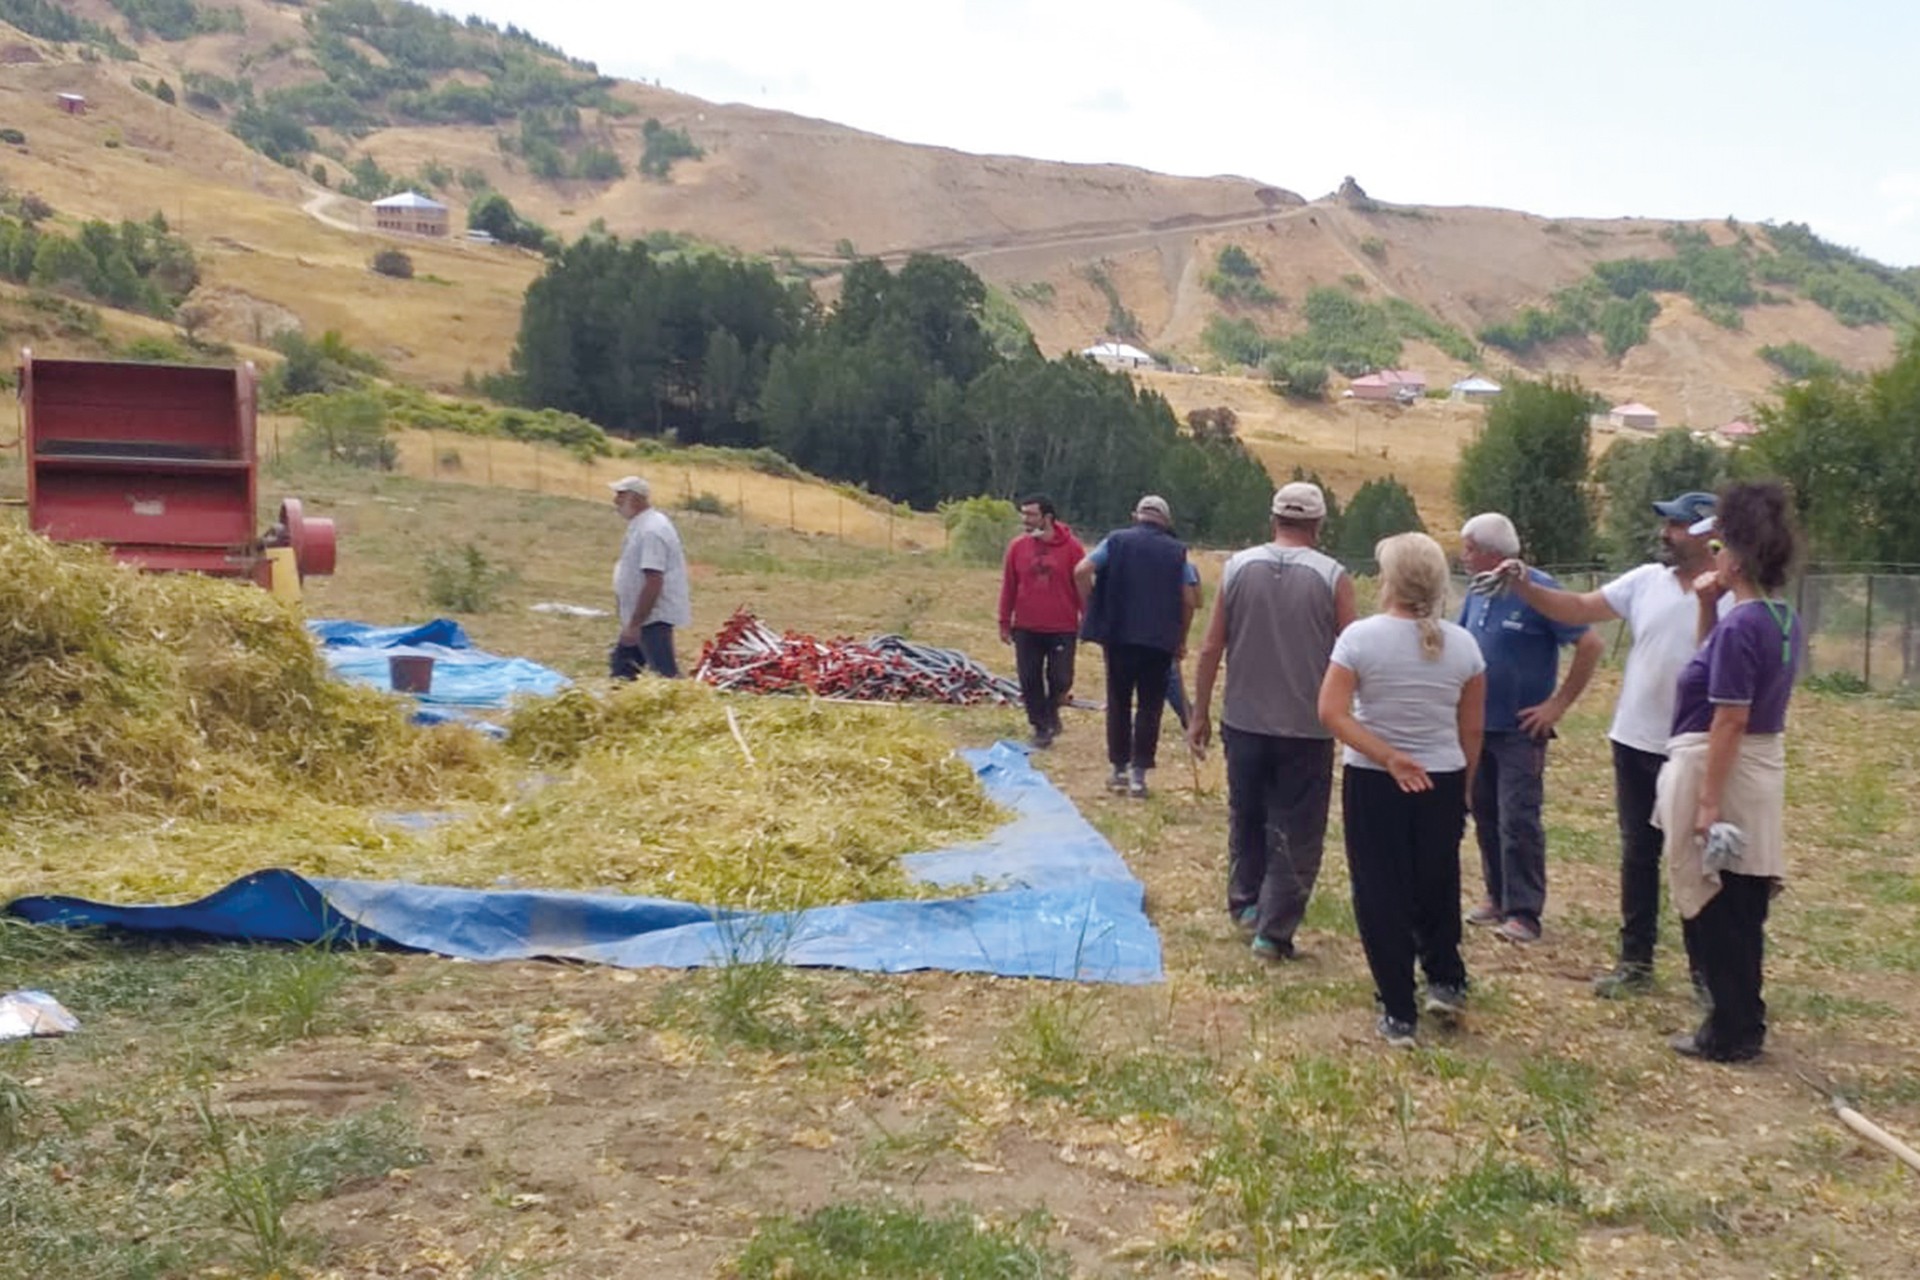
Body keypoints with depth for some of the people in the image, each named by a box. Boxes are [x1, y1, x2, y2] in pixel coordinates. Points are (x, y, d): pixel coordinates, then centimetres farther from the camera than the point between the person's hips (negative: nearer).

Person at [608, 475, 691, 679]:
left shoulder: (650, 530, -21)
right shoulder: (641, 524, 12)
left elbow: (654, 582, -27)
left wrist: (634, 624, -26)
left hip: (653, 617, -11)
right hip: (643, 616, 11)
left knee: (664, 676, -9)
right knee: (621, 663, 18)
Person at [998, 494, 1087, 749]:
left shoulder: (1071, 547, -5)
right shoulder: (1017, 547, 1)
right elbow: (1008, 587, 6)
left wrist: (1086, 620, 0)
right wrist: (1005, 623, 6)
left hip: (1063, 628, -2)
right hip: (1026, 629, 2)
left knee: (1060, 678, 0)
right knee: (1030, 680, 3)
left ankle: (1051, 710, 30)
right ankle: (1041, 726, 18)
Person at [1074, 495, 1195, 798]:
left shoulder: (1117, 540, 3)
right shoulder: (1176, 551, 5)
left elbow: (1081, 571, -9)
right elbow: (1188, 600, 1)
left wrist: (1092, 610, 1)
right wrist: (1180, 639, 12)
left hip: (1119, 636, 0)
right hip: (1160, 640, 0)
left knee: (1119, 704, 12)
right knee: (1149, 707, 5)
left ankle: (1120, 770, 17)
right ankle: (1138, 774, 1)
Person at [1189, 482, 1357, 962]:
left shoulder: (1238, 567, -1)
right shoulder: (1332, 577, -7)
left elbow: (1211, 648, -1)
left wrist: (1200, 714, 7)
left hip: (1244, 721, 3)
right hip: (1307, 726, -3)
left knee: (1246, 819, 21)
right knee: (1295, 833, 6)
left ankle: (1245, 902, 34)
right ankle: (1274, 931, 5)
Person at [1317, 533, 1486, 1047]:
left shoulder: (1361, 636, -10)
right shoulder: (1462, 644, -1)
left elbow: (1331, 712, -19)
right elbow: (1471, 731, 4)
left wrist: (1388, 757, -19)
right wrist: (1463, 788, 15)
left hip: (1373, 783, -3)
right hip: (1442, 782, 3)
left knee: (1382, 893, 7)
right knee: (1437, 885, 25)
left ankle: (1399, 1014, 12)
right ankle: (1446, 981, 30)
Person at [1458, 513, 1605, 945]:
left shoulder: (1538, 591, -14)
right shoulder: (1478, 593, 7)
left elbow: (1591, 644, -15)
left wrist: (1559, 703, -14)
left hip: (1520, 730, -7)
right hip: (1478, 726, 7)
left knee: (1519, 820, -7)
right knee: (1485, 815, 13)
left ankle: (1523, 912, -2)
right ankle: (1497, 897, 25)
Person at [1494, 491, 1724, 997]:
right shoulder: (1646, 580, 1)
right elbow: (1579, 608, 1)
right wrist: (1525, 588, -10)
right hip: (1635, 743, 5)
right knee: (1638, 856, 14)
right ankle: (1636, 962, 26)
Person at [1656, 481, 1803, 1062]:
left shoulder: (1739, 626, -21)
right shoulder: (1783, 619, 7)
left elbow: (1730, 720, -23)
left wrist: (1708, 801, -21)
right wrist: (1708, 607, 9)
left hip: (1721, 773, -9)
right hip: (1760, 770, 9)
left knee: (1715, 911, 3)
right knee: (1741, 910, 18)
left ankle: (1731, 1033, 11)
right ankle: (1743, 1022, 28)